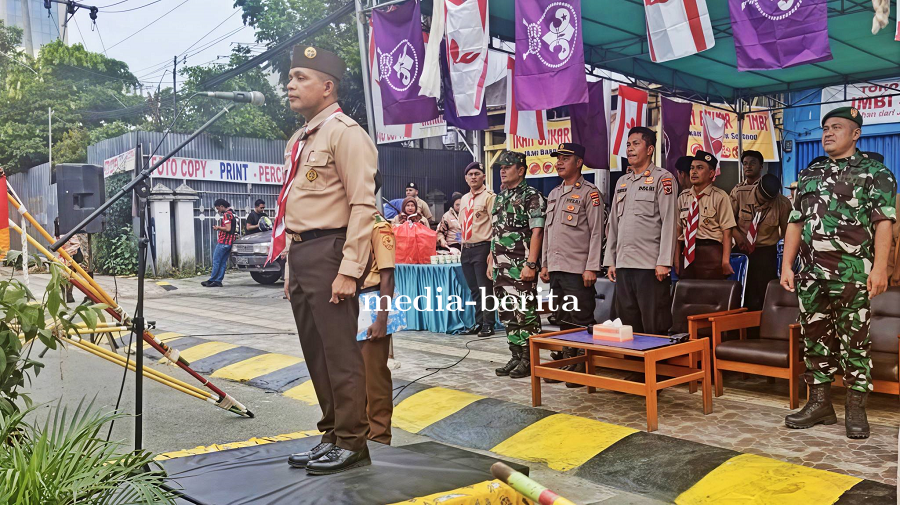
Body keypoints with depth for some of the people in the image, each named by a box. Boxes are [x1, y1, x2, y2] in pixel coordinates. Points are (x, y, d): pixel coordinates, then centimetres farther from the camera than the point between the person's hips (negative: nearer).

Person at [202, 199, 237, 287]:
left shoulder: (226, 214, -14)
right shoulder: (233, 213, 16)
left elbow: (228, 228, -23)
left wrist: (218, 227, -8)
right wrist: (220, 228, 13)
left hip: (223, 242, -9)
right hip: (230, 242, 9)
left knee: (216, 261, -3)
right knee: (223, 262, 8)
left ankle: (212, 280, 0)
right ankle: (218, 281, 8)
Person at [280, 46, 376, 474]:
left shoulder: (344, 132, -9)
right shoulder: (300, 140, 19)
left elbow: (363, 205, -17)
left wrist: (349, 270, -21)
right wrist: (292, 265, 19)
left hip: (330, 252, -9)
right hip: (300, 253, 9)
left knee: (340, 352, -3)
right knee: (315, 353, 14)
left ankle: (351, 443, 10)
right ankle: (332, 435, 27)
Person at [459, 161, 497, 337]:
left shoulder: (489, 197, -6)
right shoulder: (464, 199, 16)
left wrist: (492, 251, -18)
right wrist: (462, 247, 18)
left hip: (482, 248, -7)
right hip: (466, 249, 7)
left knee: (485, 289, -3)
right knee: (474, 290, 14)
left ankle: (488, 325, 5)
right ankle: (479, 323, 23)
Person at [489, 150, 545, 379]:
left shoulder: (531, 196, -7)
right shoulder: (499, 198, 17)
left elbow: (537, 231, -14)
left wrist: (530, 264, -20)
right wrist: (491, 261, 17)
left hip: (521, 267, -8)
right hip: (501, 267, 8)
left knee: (526, 312, -4)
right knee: (508, 313, 11)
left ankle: (529, 360, 5)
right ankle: (516, 357, 21)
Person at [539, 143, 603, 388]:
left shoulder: (589, 193, -4)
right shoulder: (553, 195, 17)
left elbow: (596, 232, -9)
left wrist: (591, 268, -15)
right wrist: (545, 264, 15)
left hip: (578, 270, -7)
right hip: (556, 269, 7)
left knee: (582, 321, -2)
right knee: (563, 320, 13)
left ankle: (584, 368, 6)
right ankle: (567, 363, 22)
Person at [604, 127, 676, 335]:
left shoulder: (662, 178, -2)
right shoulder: (622, 182, 18)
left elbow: (669, 222, -9)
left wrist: (664, 262, -15)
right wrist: (610, 261, 14)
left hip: (651, 265, -6)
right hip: (623, 264, 6)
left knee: (654, 328, -3)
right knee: (628, 326, 10)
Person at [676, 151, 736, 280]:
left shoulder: (720, 197, -4)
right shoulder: (683, 197, 11)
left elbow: (726, 232, -9)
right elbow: (678, 230, 10)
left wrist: (725, 262, -16)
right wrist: (677, 258, 2)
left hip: (711, 254, -4)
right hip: (687, 253, 4)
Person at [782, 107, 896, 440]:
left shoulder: (874, 171, 2)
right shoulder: (809, 175, 16)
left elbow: (883, 223, -6)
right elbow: (795, 223, 15)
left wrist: (880, 267, -15)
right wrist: (787, 265, 8)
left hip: (853, 275, -5)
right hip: (811, 274, 5)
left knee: (855, 342, 0)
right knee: (815, 339, 8)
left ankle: (856, 408, 10)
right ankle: (820, 403, 18)